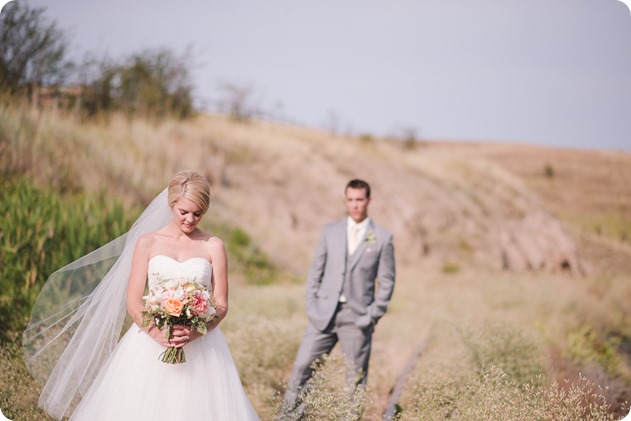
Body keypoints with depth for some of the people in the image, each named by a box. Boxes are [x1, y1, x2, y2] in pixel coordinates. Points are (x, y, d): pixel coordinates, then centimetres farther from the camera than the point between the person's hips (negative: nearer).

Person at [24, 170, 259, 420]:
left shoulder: (213, 247, 4)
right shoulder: (147, 242, 5)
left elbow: (221, 305, 1)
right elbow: (132, 302, 0)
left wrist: (195, 333, -18)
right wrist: (157, 333, -18)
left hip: (200, 347, 0)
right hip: (151, 342, 0)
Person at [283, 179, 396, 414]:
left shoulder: (382, 238, 1)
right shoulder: (330, 232, 8)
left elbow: (386, 282, 2)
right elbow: (315, 272, 10)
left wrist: (373, 316, -4)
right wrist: (311, 307, 2)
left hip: (357, 317, -2)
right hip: (324, 314, 2)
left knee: (356, 377, 4)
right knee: (302, 366, -2)